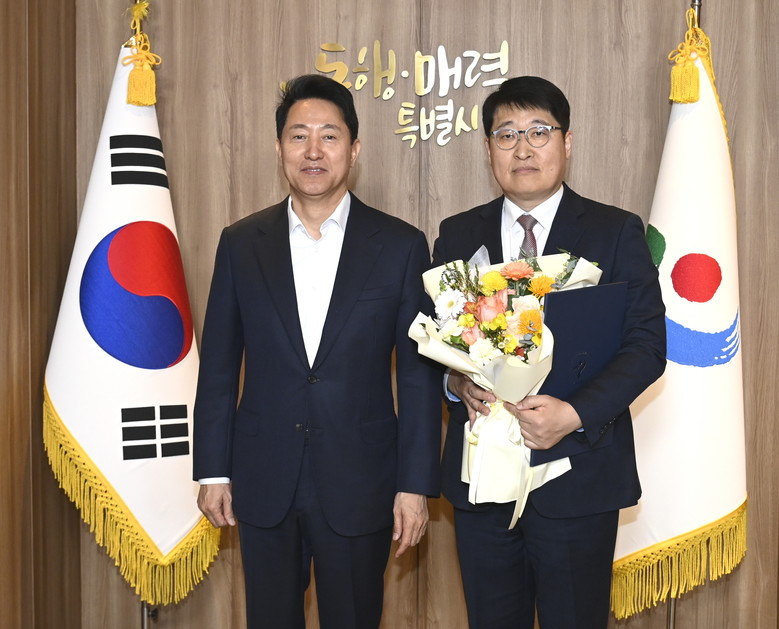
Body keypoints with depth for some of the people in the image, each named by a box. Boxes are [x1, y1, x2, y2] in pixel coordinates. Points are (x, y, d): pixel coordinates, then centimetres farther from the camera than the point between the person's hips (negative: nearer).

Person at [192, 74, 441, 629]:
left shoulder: (401, 246, -4)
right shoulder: (241, 243, 2)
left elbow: (420, 375, -3)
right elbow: (219, 365, 5)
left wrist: (416, 484, -5)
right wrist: (213, 470, 4)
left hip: (359, 485, -1)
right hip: (263, 484, 2)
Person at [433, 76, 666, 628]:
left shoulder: (617, 232, -1)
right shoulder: (458, 235, 8)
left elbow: (647, 345, -7)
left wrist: (576, 413, -21)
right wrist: (457, 382, -13)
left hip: (577, 476, -2)